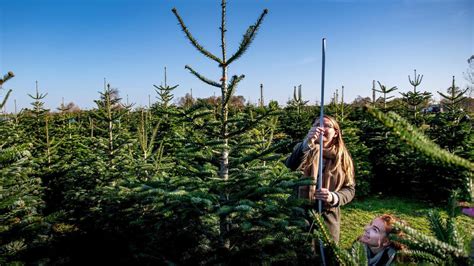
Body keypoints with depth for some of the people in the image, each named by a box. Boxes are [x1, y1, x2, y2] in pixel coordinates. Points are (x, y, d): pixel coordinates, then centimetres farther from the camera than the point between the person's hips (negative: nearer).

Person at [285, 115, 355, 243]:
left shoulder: (343, 157, 3)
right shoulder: (305, 149, -3)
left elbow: (350, 189, 4)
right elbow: (291, 166, -24)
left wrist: (334, 197, -18)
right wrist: (307, 142, -40)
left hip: (329, 215, 2)